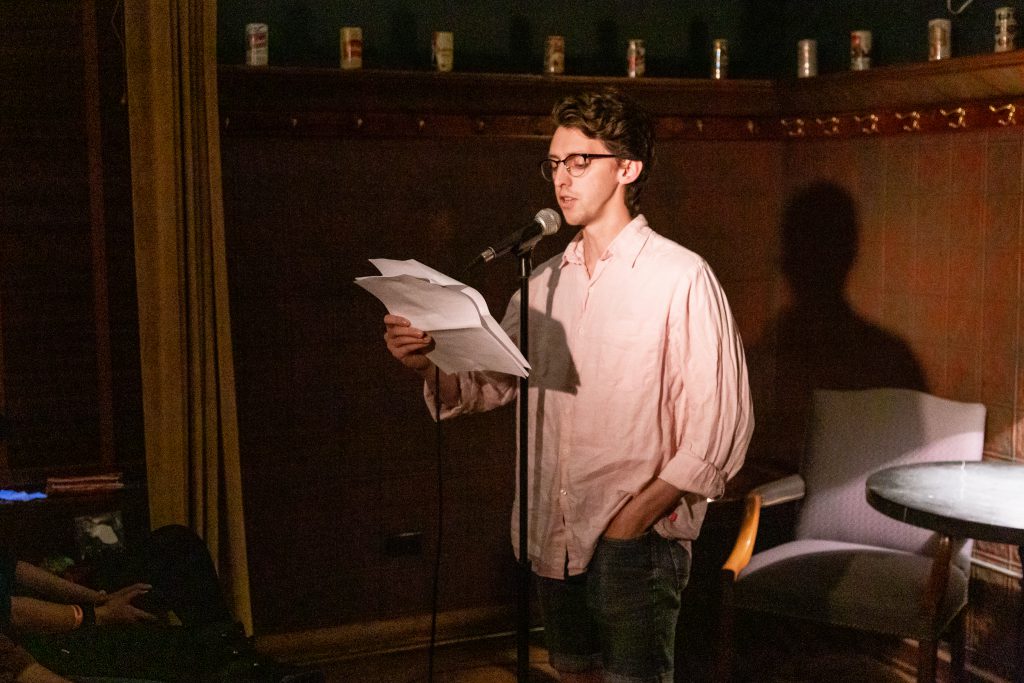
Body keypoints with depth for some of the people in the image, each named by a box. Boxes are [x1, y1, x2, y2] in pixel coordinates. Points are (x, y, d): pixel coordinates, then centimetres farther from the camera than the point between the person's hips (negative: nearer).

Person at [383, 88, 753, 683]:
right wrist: (428, 362, -10)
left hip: (636, 543, -6)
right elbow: (487, 385, 11)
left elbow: (720, 427, -13)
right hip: (552, 537, 6)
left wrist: (634, 519, -17)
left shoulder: (682, 278, -10)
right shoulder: (545, 282, 11)